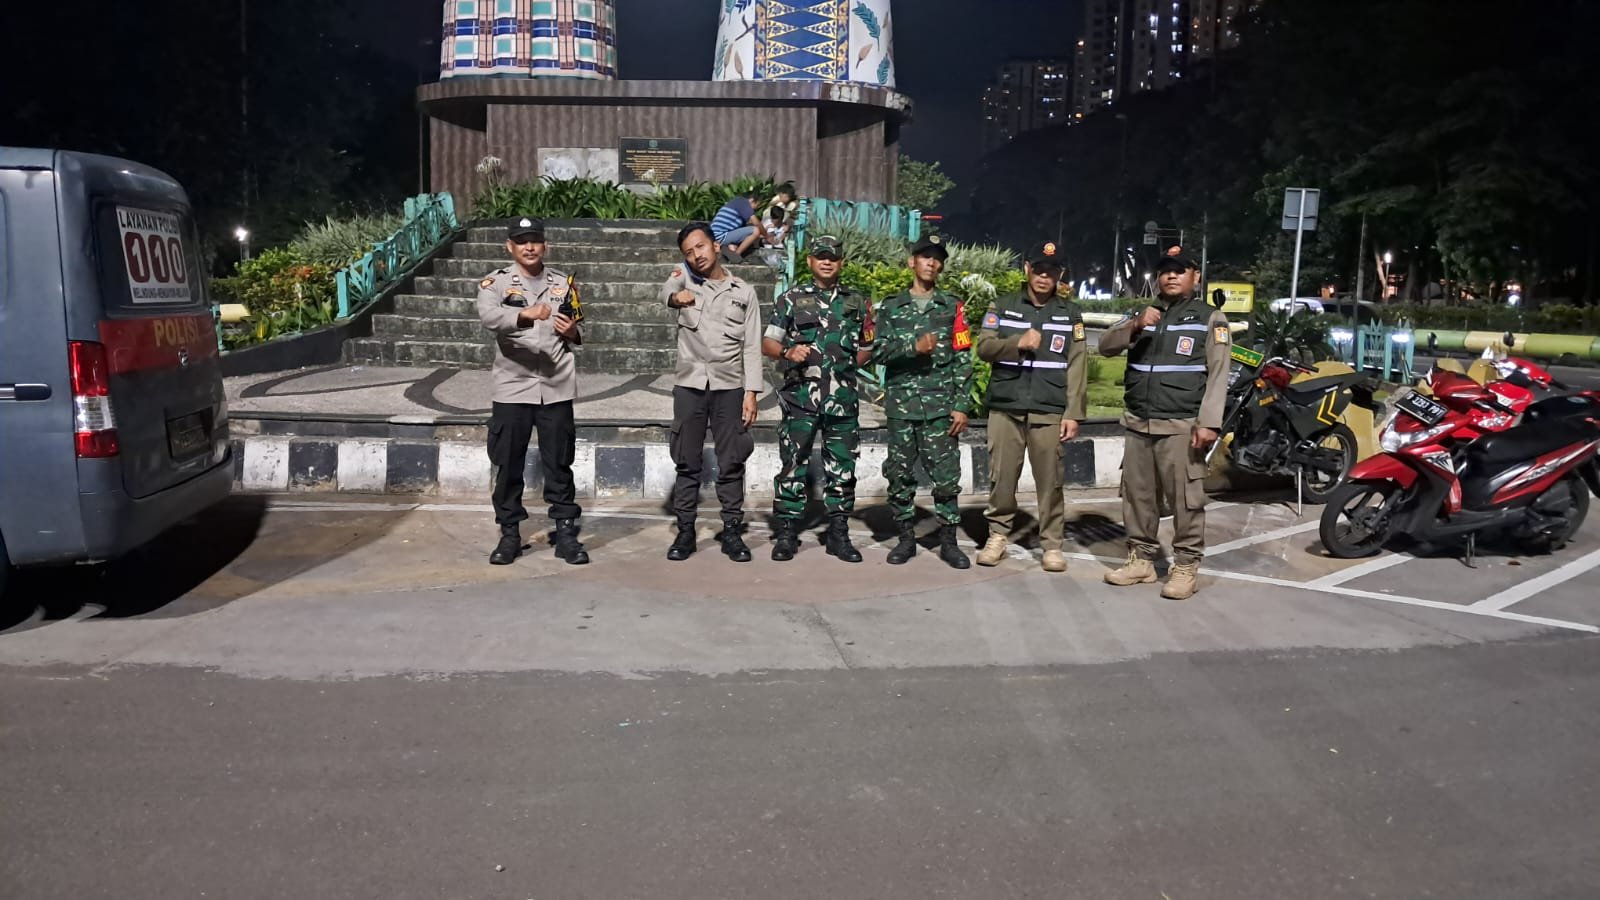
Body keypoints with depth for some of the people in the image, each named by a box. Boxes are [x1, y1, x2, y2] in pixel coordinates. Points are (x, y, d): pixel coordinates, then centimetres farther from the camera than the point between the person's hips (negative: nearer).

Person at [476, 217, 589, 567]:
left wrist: (572, 333, -8)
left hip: (556, 388, 2)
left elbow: (577, 333, 16)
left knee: (559, 465, 6)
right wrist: (525, 314, -40)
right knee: (508, 466, 5)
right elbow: (488, 315, -22)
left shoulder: (564, 283, 9)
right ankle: (509, 534, 17)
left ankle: (566, 533, 14)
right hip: (512, 388, -1)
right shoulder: (496, 282, -1)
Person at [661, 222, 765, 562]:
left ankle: (732, 531, 10)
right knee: (687, 461, 4)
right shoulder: (685, 278, 8)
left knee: (731, 462, 2)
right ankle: (685, 531, 11)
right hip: (689, 383, 0)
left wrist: (751, 392, -5)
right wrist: (675, 296, -40)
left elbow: (752, 346, 4)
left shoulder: (744, 292, 7)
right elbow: (667, 289, -16)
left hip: (729, 386, 0)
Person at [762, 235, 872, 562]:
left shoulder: (856, 302, 14)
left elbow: (862, 356, 21)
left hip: (843, 398, 3)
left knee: (842, 467, 6)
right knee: (793, 464, -2)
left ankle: (838, 534, 15)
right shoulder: (792, 299, 7)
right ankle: (786, 533, 6)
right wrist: (788, 352, -14)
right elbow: (768, 343, 3)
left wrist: (868, 335, 2)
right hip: (801, 396, -2)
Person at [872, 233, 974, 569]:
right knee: (899, 475, 4)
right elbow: (877, 350, -1)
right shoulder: (892, 307, 10)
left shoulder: (952, 307, 8)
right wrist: (913, 346, -16)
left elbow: (963, 360, 3)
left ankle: (948, 542, 8)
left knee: (946, 475, -2)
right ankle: (906, 538, 16)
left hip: (940, 406, -1)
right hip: (901, 405, 1)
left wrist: (961, 406, -3)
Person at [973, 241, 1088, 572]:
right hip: (1005, 407, 1)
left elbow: (1077, 367, 4)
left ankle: (1052, 543, 9)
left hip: (1049, 411, 0)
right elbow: (984, 347, 0)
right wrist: (1018, 342, -17)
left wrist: (1073, 413, -3)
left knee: (1050, 481, 1)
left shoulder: (1071, 314, 8)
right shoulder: (1003, 307, 10)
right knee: (1002, 477, 4)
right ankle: (998, 535, 17)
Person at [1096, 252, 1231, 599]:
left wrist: (1208, 423, -15)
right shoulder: (1143, 314, 19)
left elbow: (1218, 375, -5)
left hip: (1181, 426, -5)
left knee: (1185, 500, -7)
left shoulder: (1211, 318, 4)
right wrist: (1134, 326, -10)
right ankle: (1141, 559, 17)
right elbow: (1105, 346, 9)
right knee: (1137, 495, 7)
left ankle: (1185, 568, -2)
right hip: (1138, 424, 5)